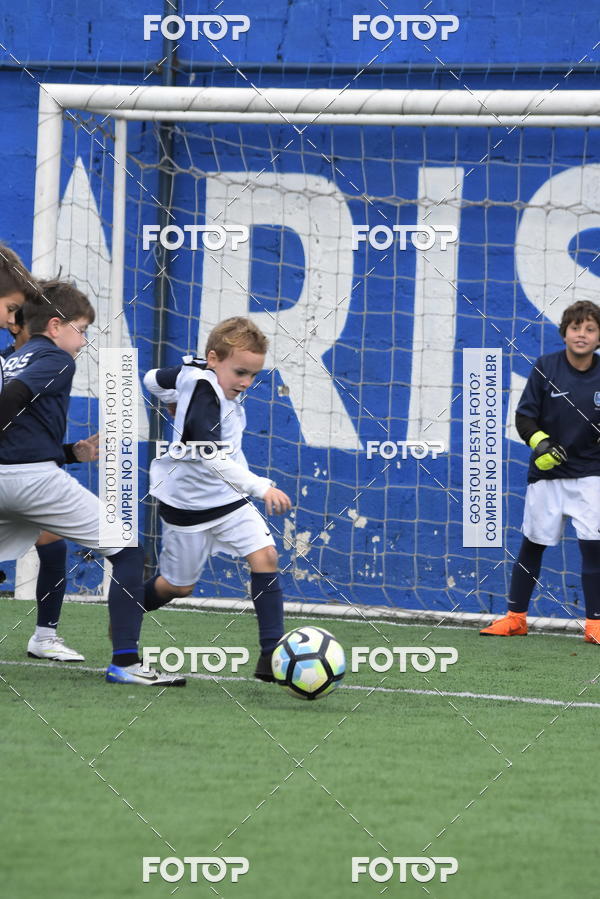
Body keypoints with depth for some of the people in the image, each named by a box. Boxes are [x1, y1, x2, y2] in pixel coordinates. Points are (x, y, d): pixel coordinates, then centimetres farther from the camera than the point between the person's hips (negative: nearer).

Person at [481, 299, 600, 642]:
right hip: (546, 472, 1)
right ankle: (515, 617, 20)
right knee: (532, 543, 8)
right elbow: (525, 417, -5)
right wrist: (539, 441, -21)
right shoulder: (546, 368, -7)